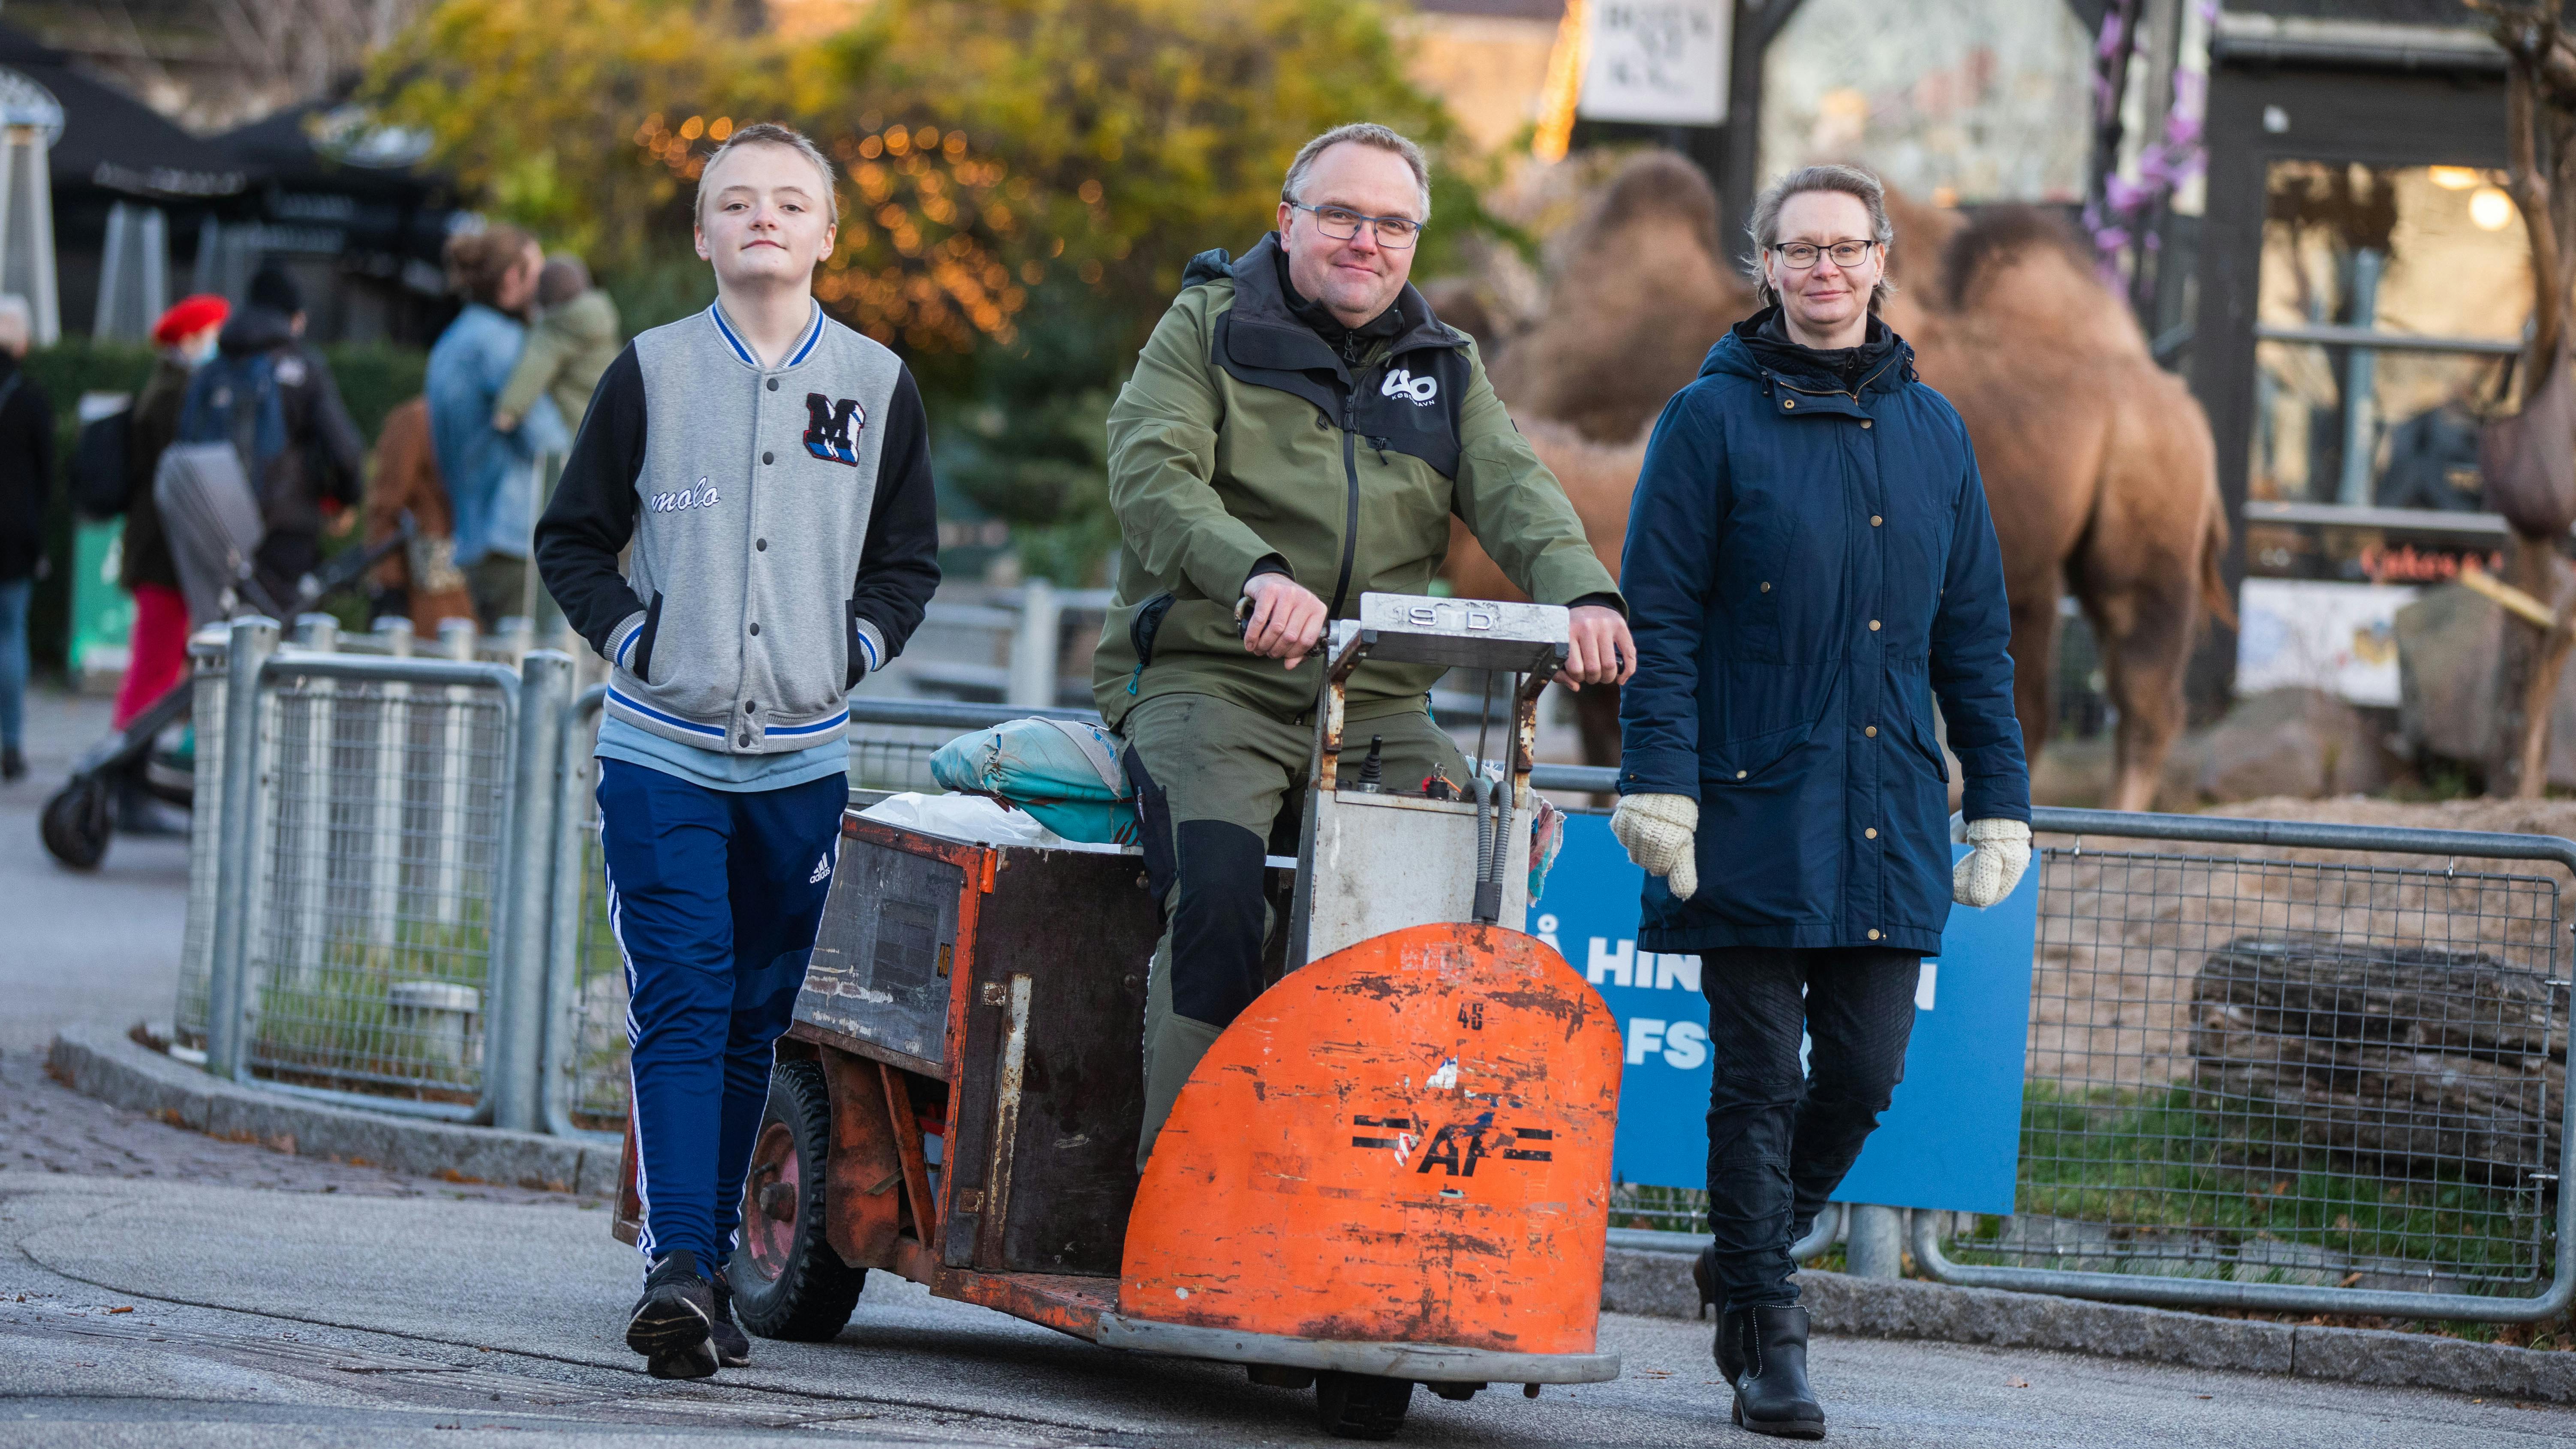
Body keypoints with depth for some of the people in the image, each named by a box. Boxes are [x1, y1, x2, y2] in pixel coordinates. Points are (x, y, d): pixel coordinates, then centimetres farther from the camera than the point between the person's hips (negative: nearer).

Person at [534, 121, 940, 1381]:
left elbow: (908, 559, 17)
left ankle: (707, 1264, 15)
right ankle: (675, 1265, -18)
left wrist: (854, 646, 1)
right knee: (681, 1006, -12)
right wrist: (631, 635, -5)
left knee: (754, 1021, 7)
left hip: (802, 758, 2)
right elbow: (572, 540, 9)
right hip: (663, 750, -2)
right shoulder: (651, 374, 3)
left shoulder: (876, 388, 7)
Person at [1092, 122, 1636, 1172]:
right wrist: (1255, 575, -33)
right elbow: (1152, 475, -12)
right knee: (1217, 891, -29)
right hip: (1204, 682, -4)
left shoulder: (1443, 369, 19)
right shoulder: (1210, 328, 5)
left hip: (1376, 703, 4)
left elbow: (1513, 490, 2)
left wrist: (1580, 593, -22)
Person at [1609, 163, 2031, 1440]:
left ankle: (1749, 1264, 26)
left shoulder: (1930, 429, 12)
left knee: (1863, 1073, 3)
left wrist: (2000, 801, 10)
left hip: (1888, 812, 4)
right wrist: (1658, 784, -13)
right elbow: (1658, 618, -4)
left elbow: (1972, 636, 15)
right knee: (1760, 1080, -2)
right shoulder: (1714, 419, -1)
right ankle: (1765, 1336, 6)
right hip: (1755, 809, -4)